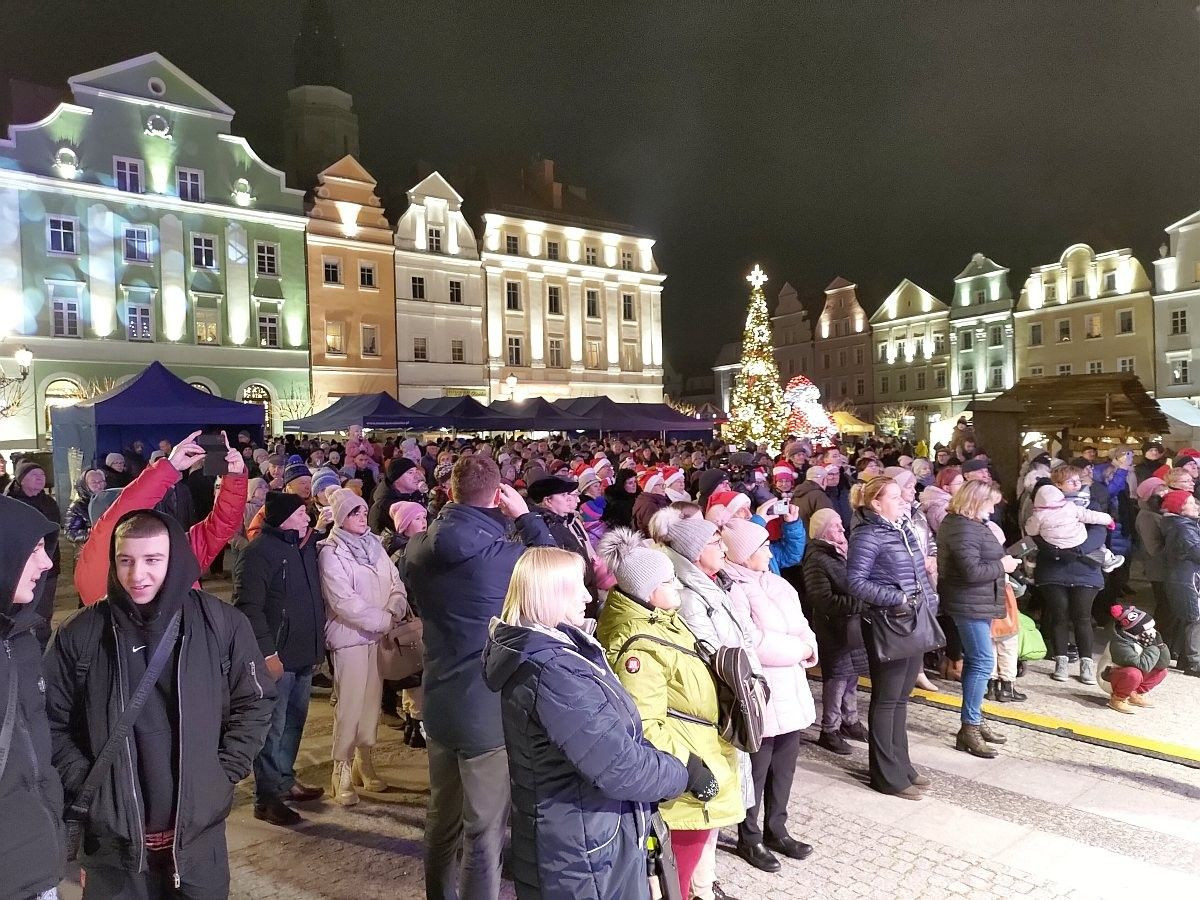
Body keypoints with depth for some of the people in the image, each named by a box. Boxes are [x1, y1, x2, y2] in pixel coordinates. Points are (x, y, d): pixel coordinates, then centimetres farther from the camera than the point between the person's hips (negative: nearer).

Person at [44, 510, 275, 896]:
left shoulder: (222, 623, -8)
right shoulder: (80, 634, -6)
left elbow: (254, 702, 1)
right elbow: (51, 720, 3)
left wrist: (224, 772, -3)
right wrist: (82, 785, -4)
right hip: (111, 835, 0)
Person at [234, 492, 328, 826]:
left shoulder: (305, 545, 10)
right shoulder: (259, 551, -16)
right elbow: (248, 606, -20)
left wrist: (317, 642, 15)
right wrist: (266, 652, -22)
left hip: (304, 654, 8)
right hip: (276, 656, -8)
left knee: (294, 721, 18)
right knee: (273, 726, 1)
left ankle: (285, 780, 34)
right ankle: (267, 797, 13)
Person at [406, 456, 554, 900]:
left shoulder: (418, 547, -4)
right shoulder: (502, 554, -22)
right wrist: (526, 517, -4)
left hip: (439, 703, 7)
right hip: (490, 709, -6)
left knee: (442, 818, 24)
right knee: (486, 831, 8)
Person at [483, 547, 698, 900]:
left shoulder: (542, 650, 4)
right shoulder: (550, 672, -29)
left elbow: (612, 735, 10)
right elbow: (618, 766, -29)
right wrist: (684, 773, -13)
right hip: (582, 853, -9)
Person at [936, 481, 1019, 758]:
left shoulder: (970, 524, 14)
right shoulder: (963, 529, -21)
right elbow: (971, 571, -27)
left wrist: (1003, 559, 8)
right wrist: (1002, 565, -14)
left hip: (976, 603, 11)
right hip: (969, 605, -11)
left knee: (976, 661, 16)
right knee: (983, 662, -10)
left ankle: (974, 719, 25)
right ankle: (969, 728, -5)